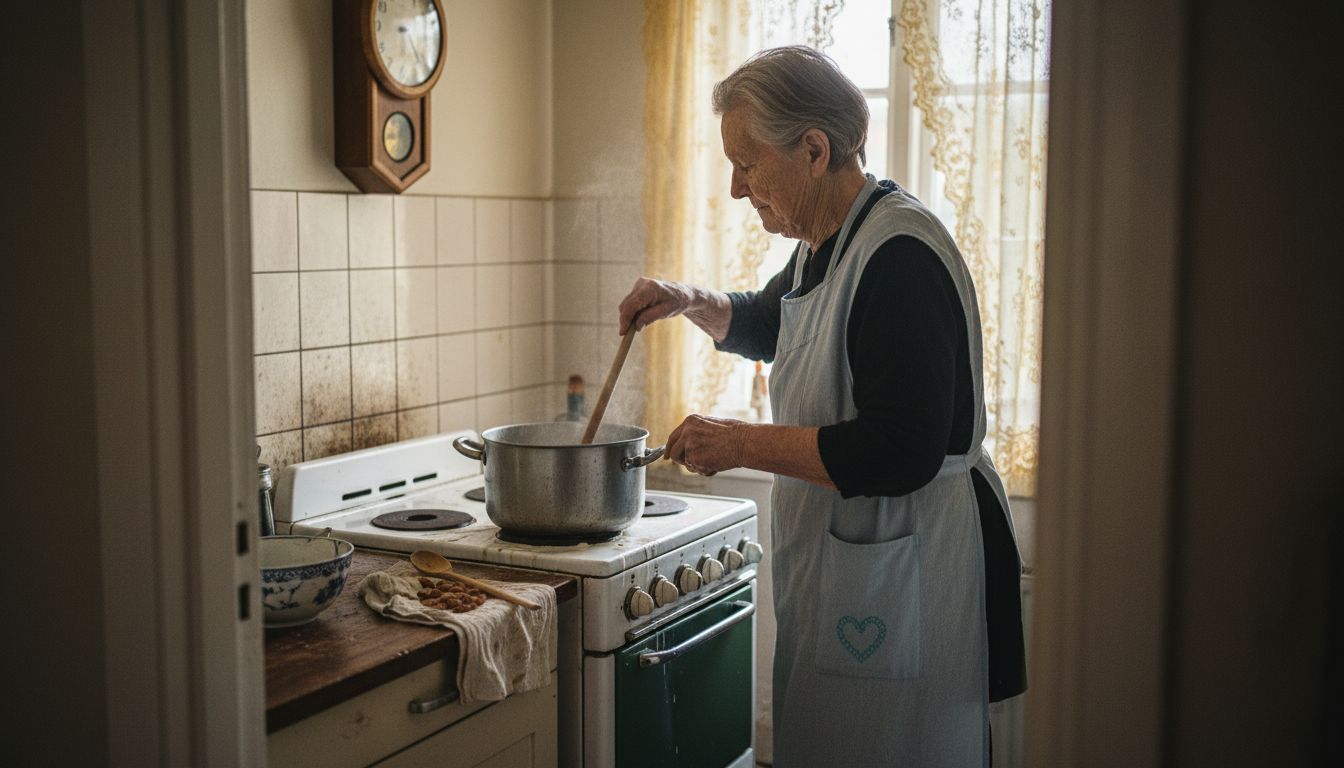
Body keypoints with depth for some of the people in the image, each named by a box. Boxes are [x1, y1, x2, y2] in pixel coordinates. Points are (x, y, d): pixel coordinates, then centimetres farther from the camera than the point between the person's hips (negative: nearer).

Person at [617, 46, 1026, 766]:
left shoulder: (900, 257, -22)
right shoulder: (825, 244, 10)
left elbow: (899, 455, -28)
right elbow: (765, 325, 31)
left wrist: (741, 443, -20)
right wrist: (691, 300, 10)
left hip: (909, 565, -10)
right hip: (842, 563, 10)